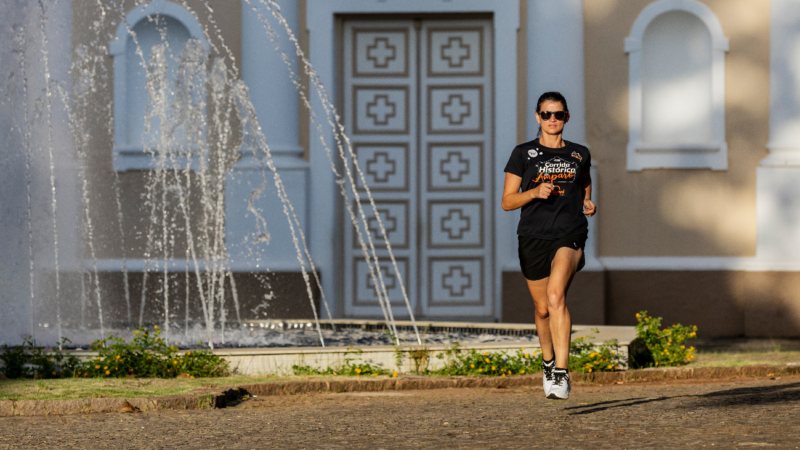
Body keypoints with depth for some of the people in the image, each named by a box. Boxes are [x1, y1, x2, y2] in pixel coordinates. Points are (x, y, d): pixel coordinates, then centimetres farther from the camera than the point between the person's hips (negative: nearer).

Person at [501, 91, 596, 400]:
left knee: (556, 295, -26)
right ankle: (548, 362, 40)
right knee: (543, 308, 10)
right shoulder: (523, 154, 5)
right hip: (534, 237, 1)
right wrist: (534, 192, -15)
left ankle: (561, 374, -29)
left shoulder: (579, 154, 11)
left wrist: (588, 205, 6)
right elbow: (507, 201, 3)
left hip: (570, 235, -1)